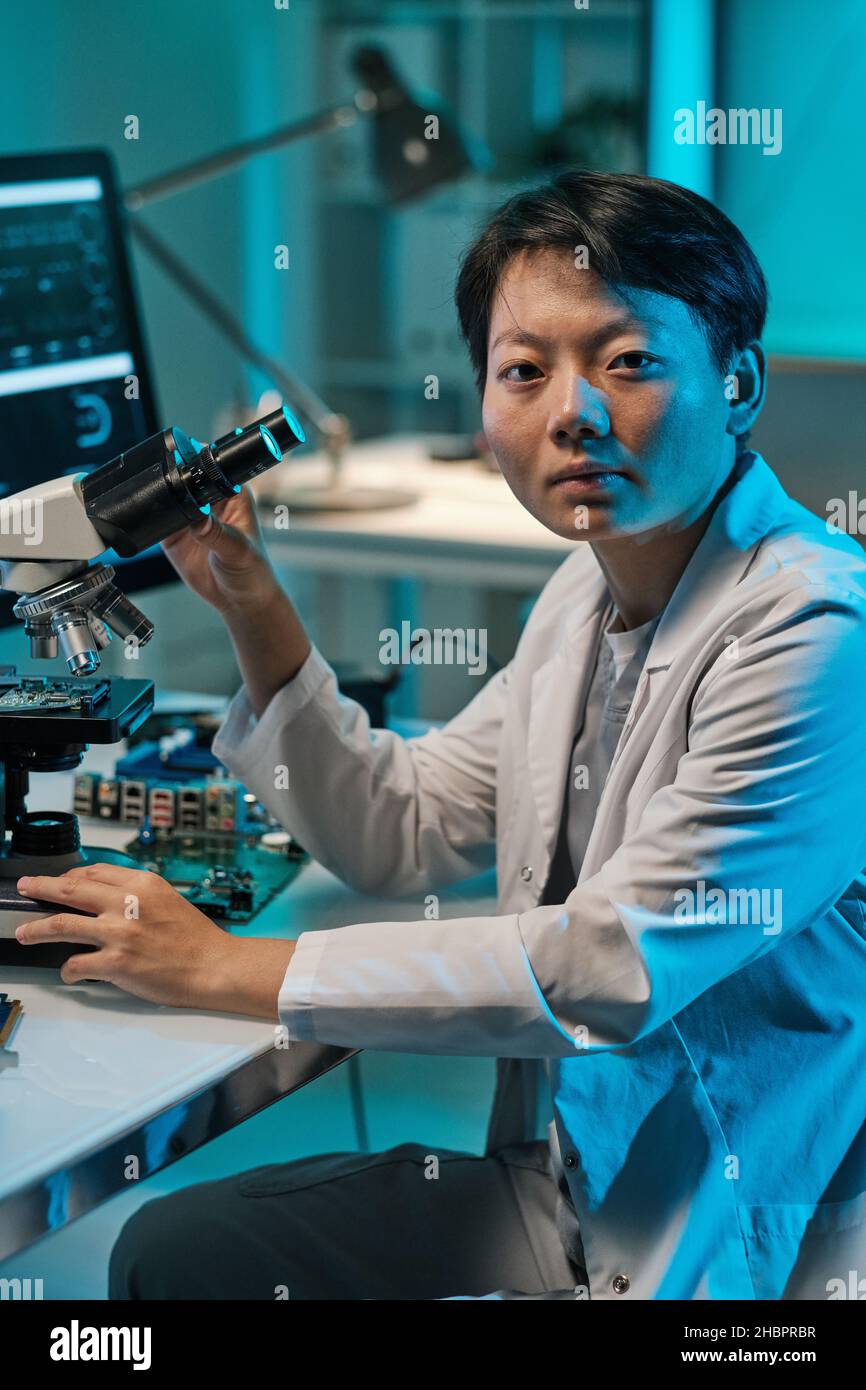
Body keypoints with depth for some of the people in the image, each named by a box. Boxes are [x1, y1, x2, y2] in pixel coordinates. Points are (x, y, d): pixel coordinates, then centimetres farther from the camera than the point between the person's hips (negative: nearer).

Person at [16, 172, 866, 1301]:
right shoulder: (588, 594, 6)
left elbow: (612, 966, -26)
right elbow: (399, 834, 15)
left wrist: (225, 968, -19)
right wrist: (250, 604, 3)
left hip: (739, 1250, -8)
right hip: (572, 1191, 8)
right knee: (174, 1248, 5)